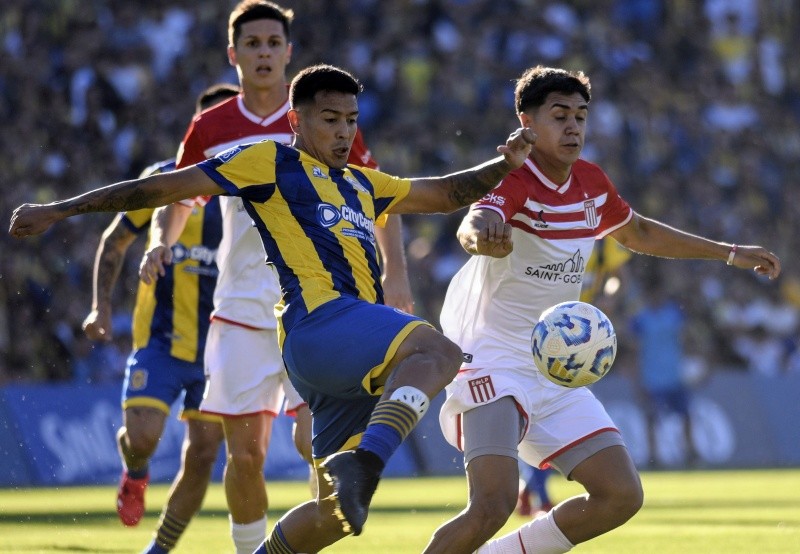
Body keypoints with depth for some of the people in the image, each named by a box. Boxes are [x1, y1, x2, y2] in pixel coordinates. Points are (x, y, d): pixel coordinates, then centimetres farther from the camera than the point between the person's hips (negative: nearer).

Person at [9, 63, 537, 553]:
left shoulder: (361, 185, 30)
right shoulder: (271, 162, 9)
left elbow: (444, 194, 39)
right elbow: (165, 187, 7)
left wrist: (504, 164, 21)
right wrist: (60, 210, 7)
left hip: (355, 363, 8)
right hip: (319, 322, -8)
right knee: (439, 351, -33)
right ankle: (363, 465, -49)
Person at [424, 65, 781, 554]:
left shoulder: (591, 183, 5)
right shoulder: (514, 181, -18)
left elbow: (636, 232, 27)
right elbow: (472, 226, -41)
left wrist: (729, 253, 29)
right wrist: (482, 234, -67)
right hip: (493, 362, -8)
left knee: (621, 496, 1)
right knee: (494, 504, -25)